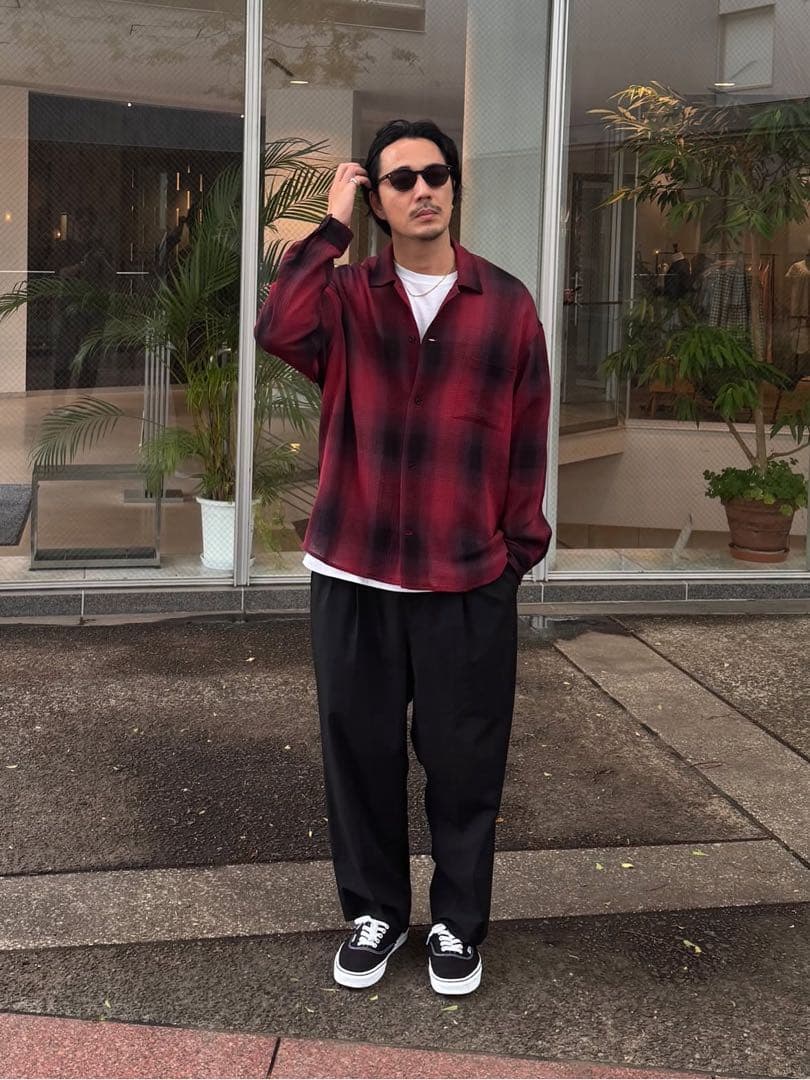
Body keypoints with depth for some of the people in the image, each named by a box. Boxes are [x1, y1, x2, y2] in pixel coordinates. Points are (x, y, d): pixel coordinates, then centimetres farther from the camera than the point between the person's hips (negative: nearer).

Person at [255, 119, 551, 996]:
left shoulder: (506, 304, 1)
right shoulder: (345, 295, 1)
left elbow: (526, 440, 4)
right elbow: (279, 331, -22)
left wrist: (519, 548, 3)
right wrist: (331, 227, -17)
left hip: (470, 580, 0)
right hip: (354, 575, 1)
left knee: (464, 761, 9)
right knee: (361, 753, 12)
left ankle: (458, 923, 29)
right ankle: (374, 911, 32)